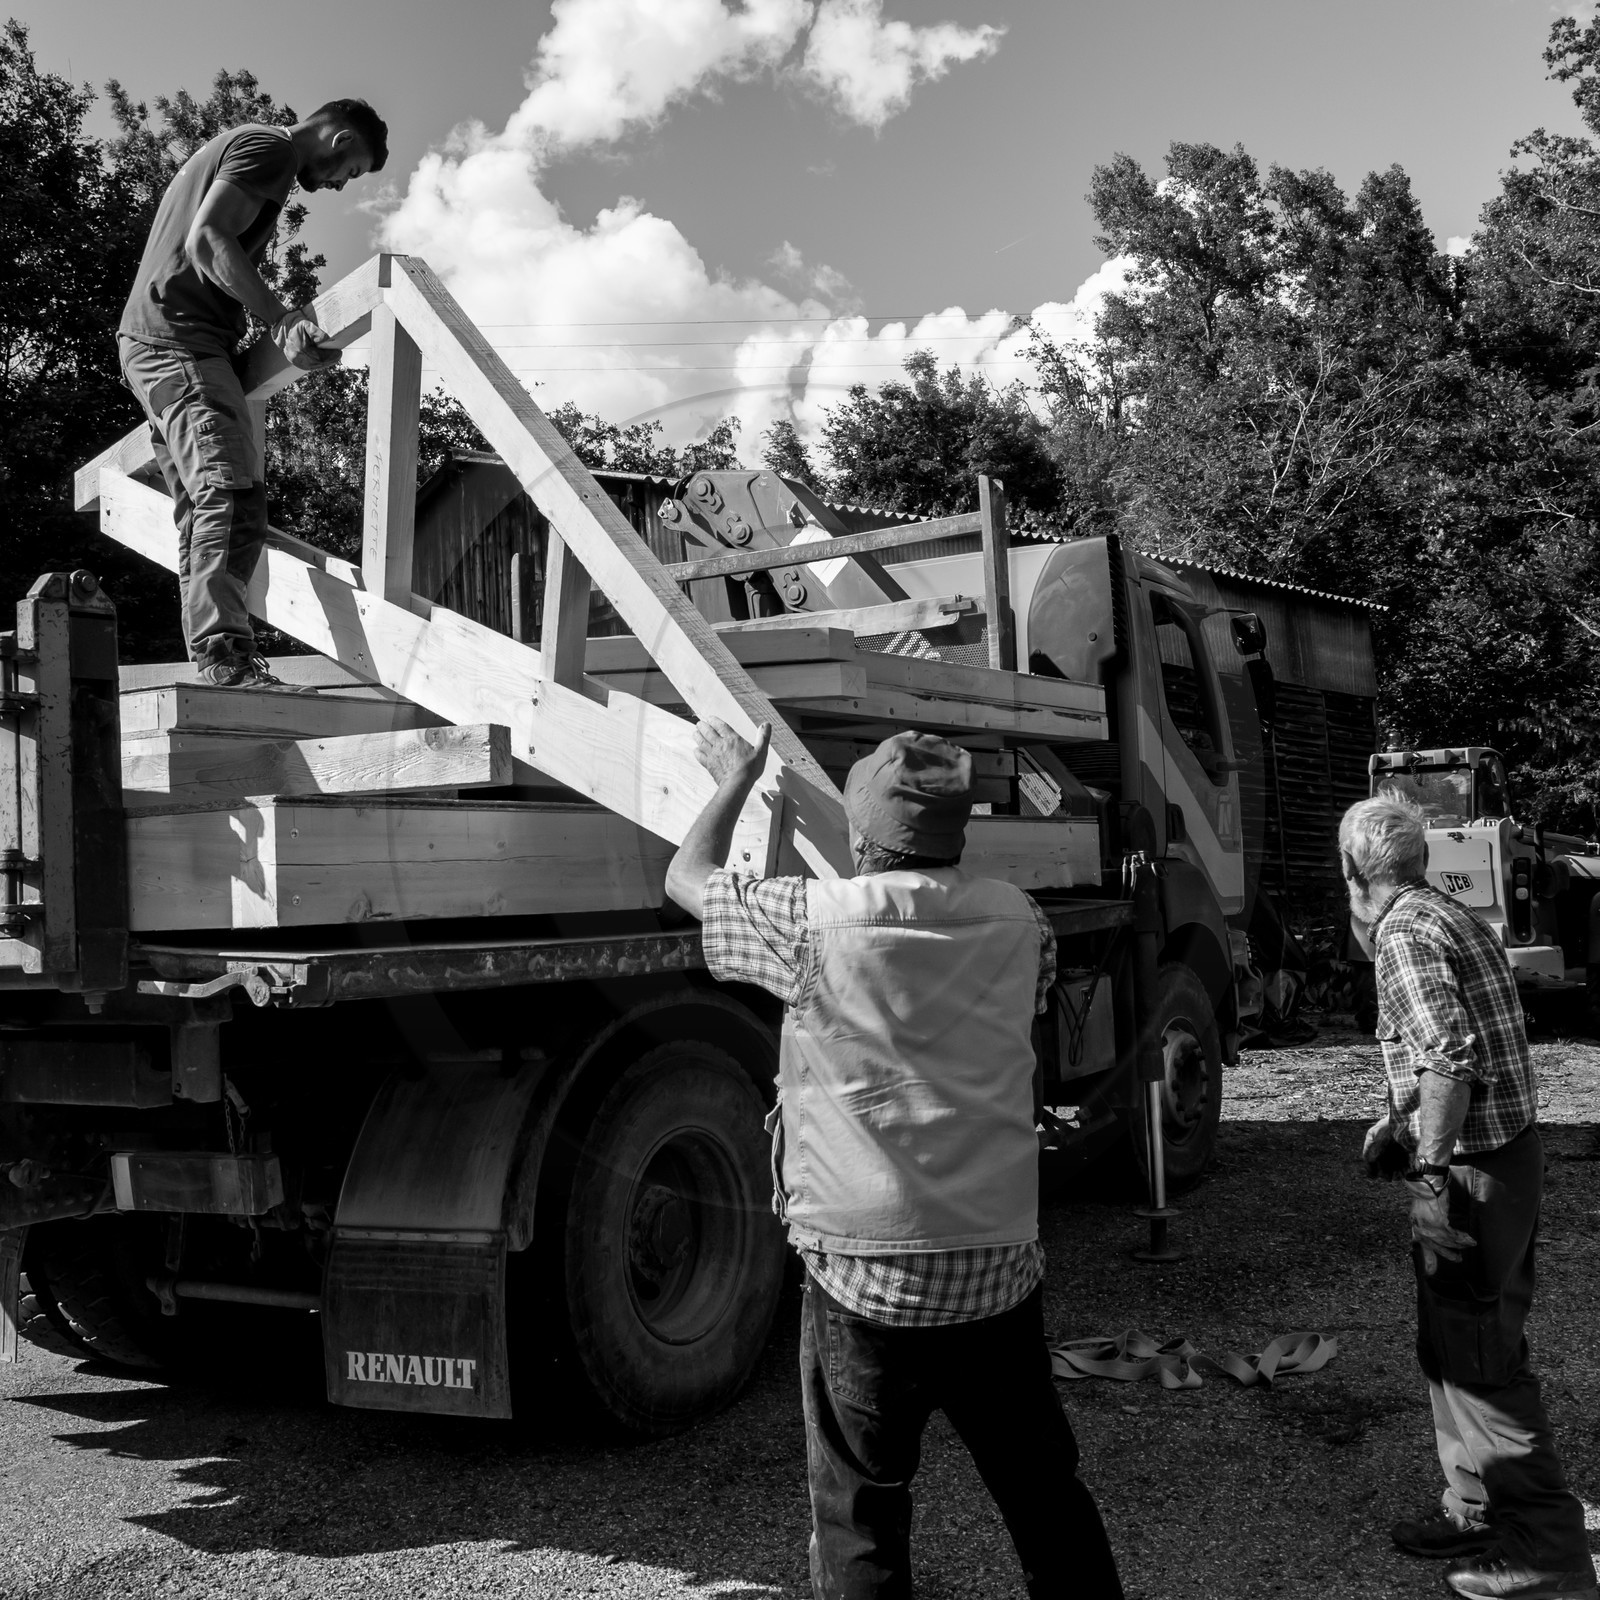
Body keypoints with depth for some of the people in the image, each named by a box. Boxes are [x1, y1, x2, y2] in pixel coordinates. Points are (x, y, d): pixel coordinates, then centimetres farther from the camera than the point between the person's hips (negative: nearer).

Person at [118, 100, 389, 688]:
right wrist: (279, 319, -24)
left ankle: (214, 663, 6)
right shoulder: (269, 147, -5)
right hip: (181, 340, -11)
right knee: (233, 496, -21)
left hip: (151, 345, 11)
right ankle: (228, 658, -31)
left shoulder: (238, 145, 28)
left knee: (202, 513, 7)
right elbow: (207, 241, -18)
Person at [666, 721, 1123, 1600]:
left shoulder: (818, 924, -13)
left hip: (867, 1272, -4)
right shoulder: (1016, 920, -1)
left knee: (861, 1514, 11)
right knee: (1046, 1494, 19)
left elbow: (687, 879, 4)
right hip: (998, 1265, 4)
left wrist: (735, 779, 20)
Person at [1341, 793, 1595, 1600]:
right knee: (1455, 1344, 20)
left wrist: (1430, 1178, -25)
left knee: (1479, 1359, 0)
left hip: (1473, 1170, -10)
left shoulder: (1405, 933, -16)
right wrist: (1401, 1123, 22)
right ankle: (1479, 1511, 31)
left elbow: (1450, 1059, -27)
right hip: (1508, 1148, 10)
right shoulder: (1455, 916, 14)